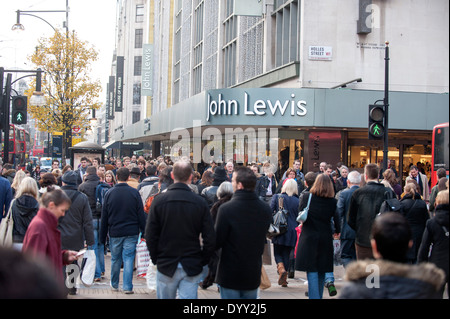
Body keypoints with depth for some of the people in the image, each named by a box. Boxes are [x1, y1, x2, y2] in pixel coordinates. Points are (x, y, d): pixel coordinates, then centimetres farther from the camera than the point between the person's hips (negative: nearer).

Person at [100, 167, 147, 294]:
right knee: (128, 259, 1)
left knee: (115, 260, 14)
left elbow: (104, 217, 3)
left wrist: (102, 237, 10)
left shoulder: (109, 193, -2)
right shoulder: (134, 193, -6)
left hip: (115, 232, 2)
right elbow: (141, 214, -4)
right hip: (131, 232, -1)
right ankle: (127, 287, -1)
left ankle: (114, 284, 27)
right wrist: (143, 231, 4)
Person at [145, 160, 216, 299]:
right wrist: (203, 261, 7)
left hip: (166, 266, 0)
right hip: (192, 267, 0)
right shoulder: (200, 202, -6)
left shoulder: (159, 200, -6)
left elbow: (150, 236, -4)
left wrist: (155, 259, 8)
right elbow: (210, 238, -6)